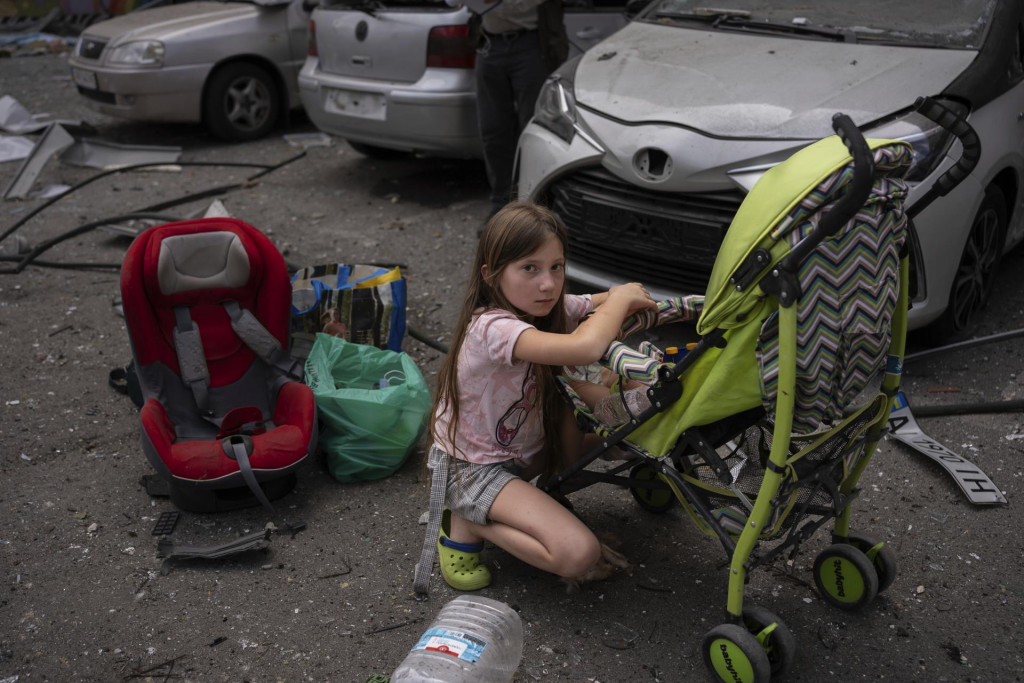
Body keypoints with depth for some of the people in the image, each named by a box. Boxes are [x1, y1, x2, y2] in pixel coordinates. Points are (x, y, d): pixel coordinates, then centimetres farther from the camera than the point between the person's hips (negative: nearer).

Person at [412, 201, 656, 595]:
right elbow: (584, 347, -48)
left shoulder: (553, 308, -6)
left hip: (523, 450, 9)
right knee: (580, 553, -23)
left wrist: (623, 302, -15)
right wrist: (620, 298, -28)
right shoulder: (492, 327, -32)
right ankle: (466, 525, -2)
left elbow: (631, 298, 9)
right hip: (473, 468, -9)